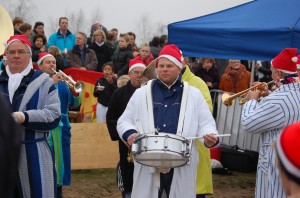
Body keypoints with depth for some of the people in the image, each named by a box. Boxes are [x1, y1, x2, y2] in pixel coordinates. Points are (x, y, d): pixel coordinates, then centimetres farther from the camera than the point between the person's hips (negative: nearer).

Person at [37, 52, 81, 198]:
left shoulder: (62, 83, 12)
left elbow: (74, 104, 5)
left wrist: (75, 91, -15)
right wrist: (51, 83, -26)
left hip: (61, 129, 5)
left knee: (60, 161, 10)